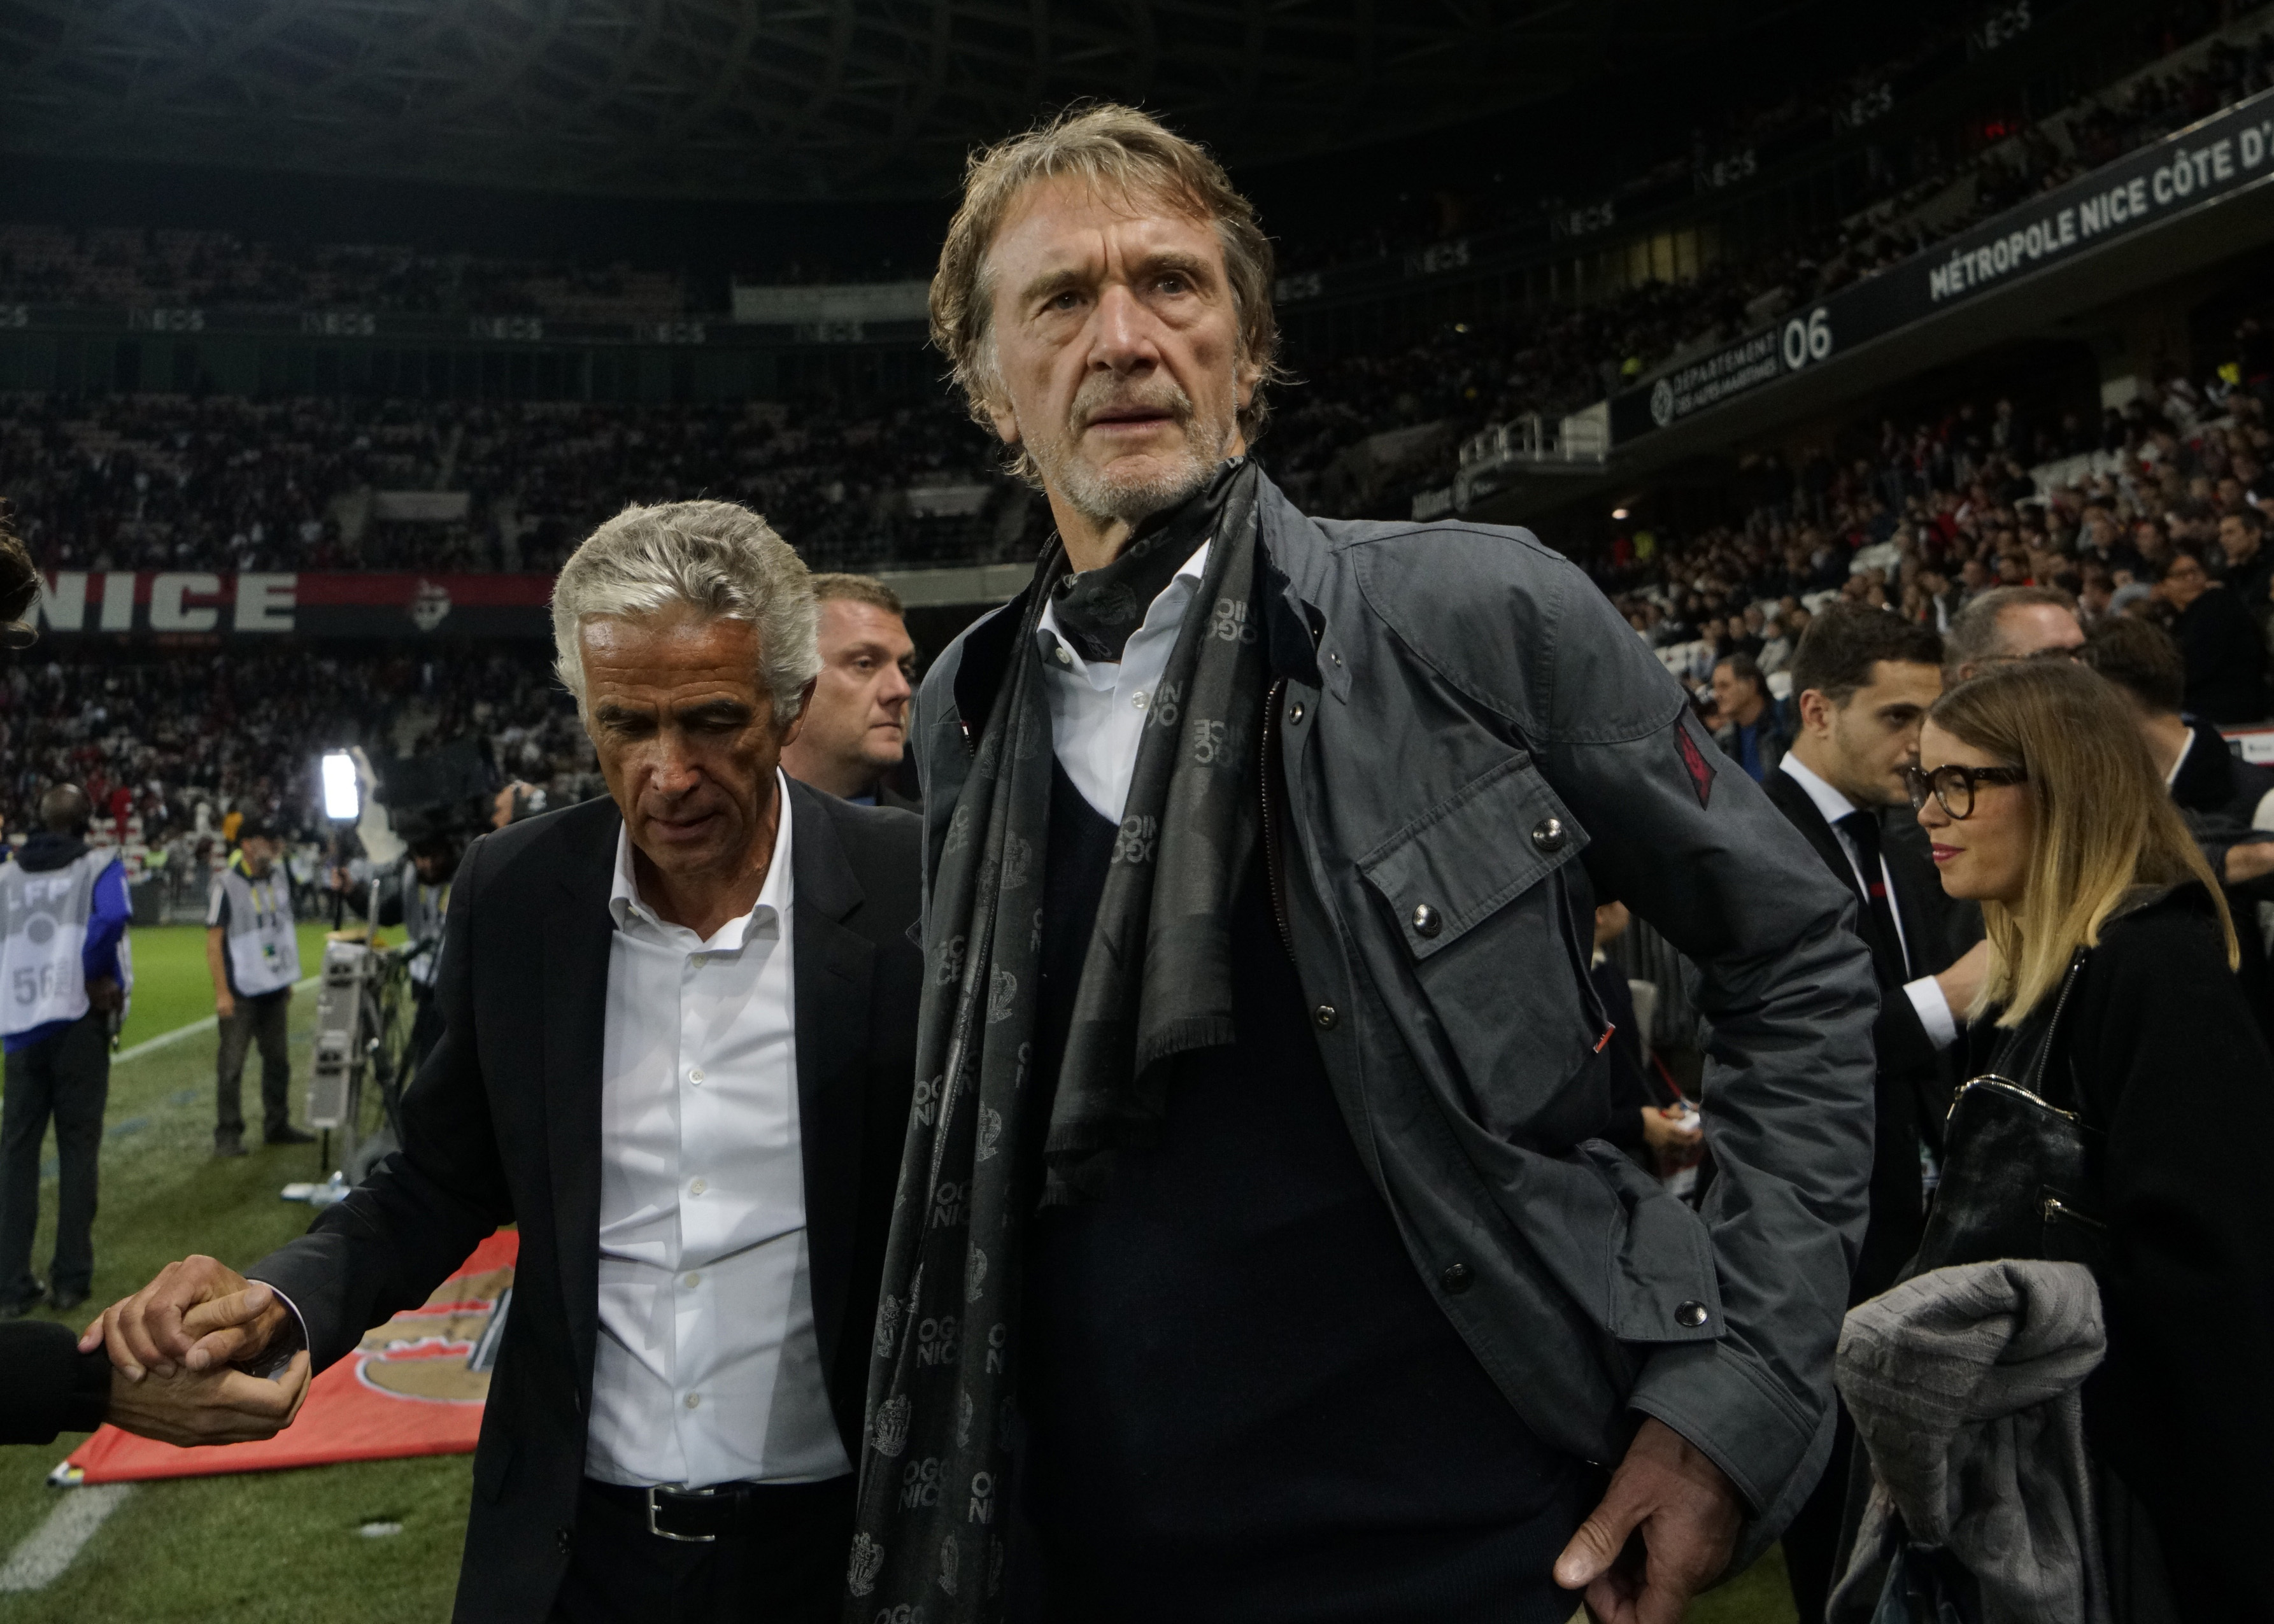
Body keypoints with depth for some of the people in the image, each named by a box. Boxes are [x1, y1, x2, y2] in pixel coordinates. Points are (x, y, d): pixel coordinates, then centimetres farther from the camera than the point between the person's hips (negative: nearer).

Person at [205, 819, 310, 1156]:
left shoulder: (279, 878, 9)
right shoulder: (226, 884, -12)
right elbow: (213, 941, -13)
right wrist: (221, 992, -16)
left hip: (275, 987, 7)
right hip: (241, 991, -7)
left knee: (278, 1059, 13)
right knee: (231, 1064, -3)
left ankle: (277, 1125, 23)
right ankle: (228, 1134, 4)